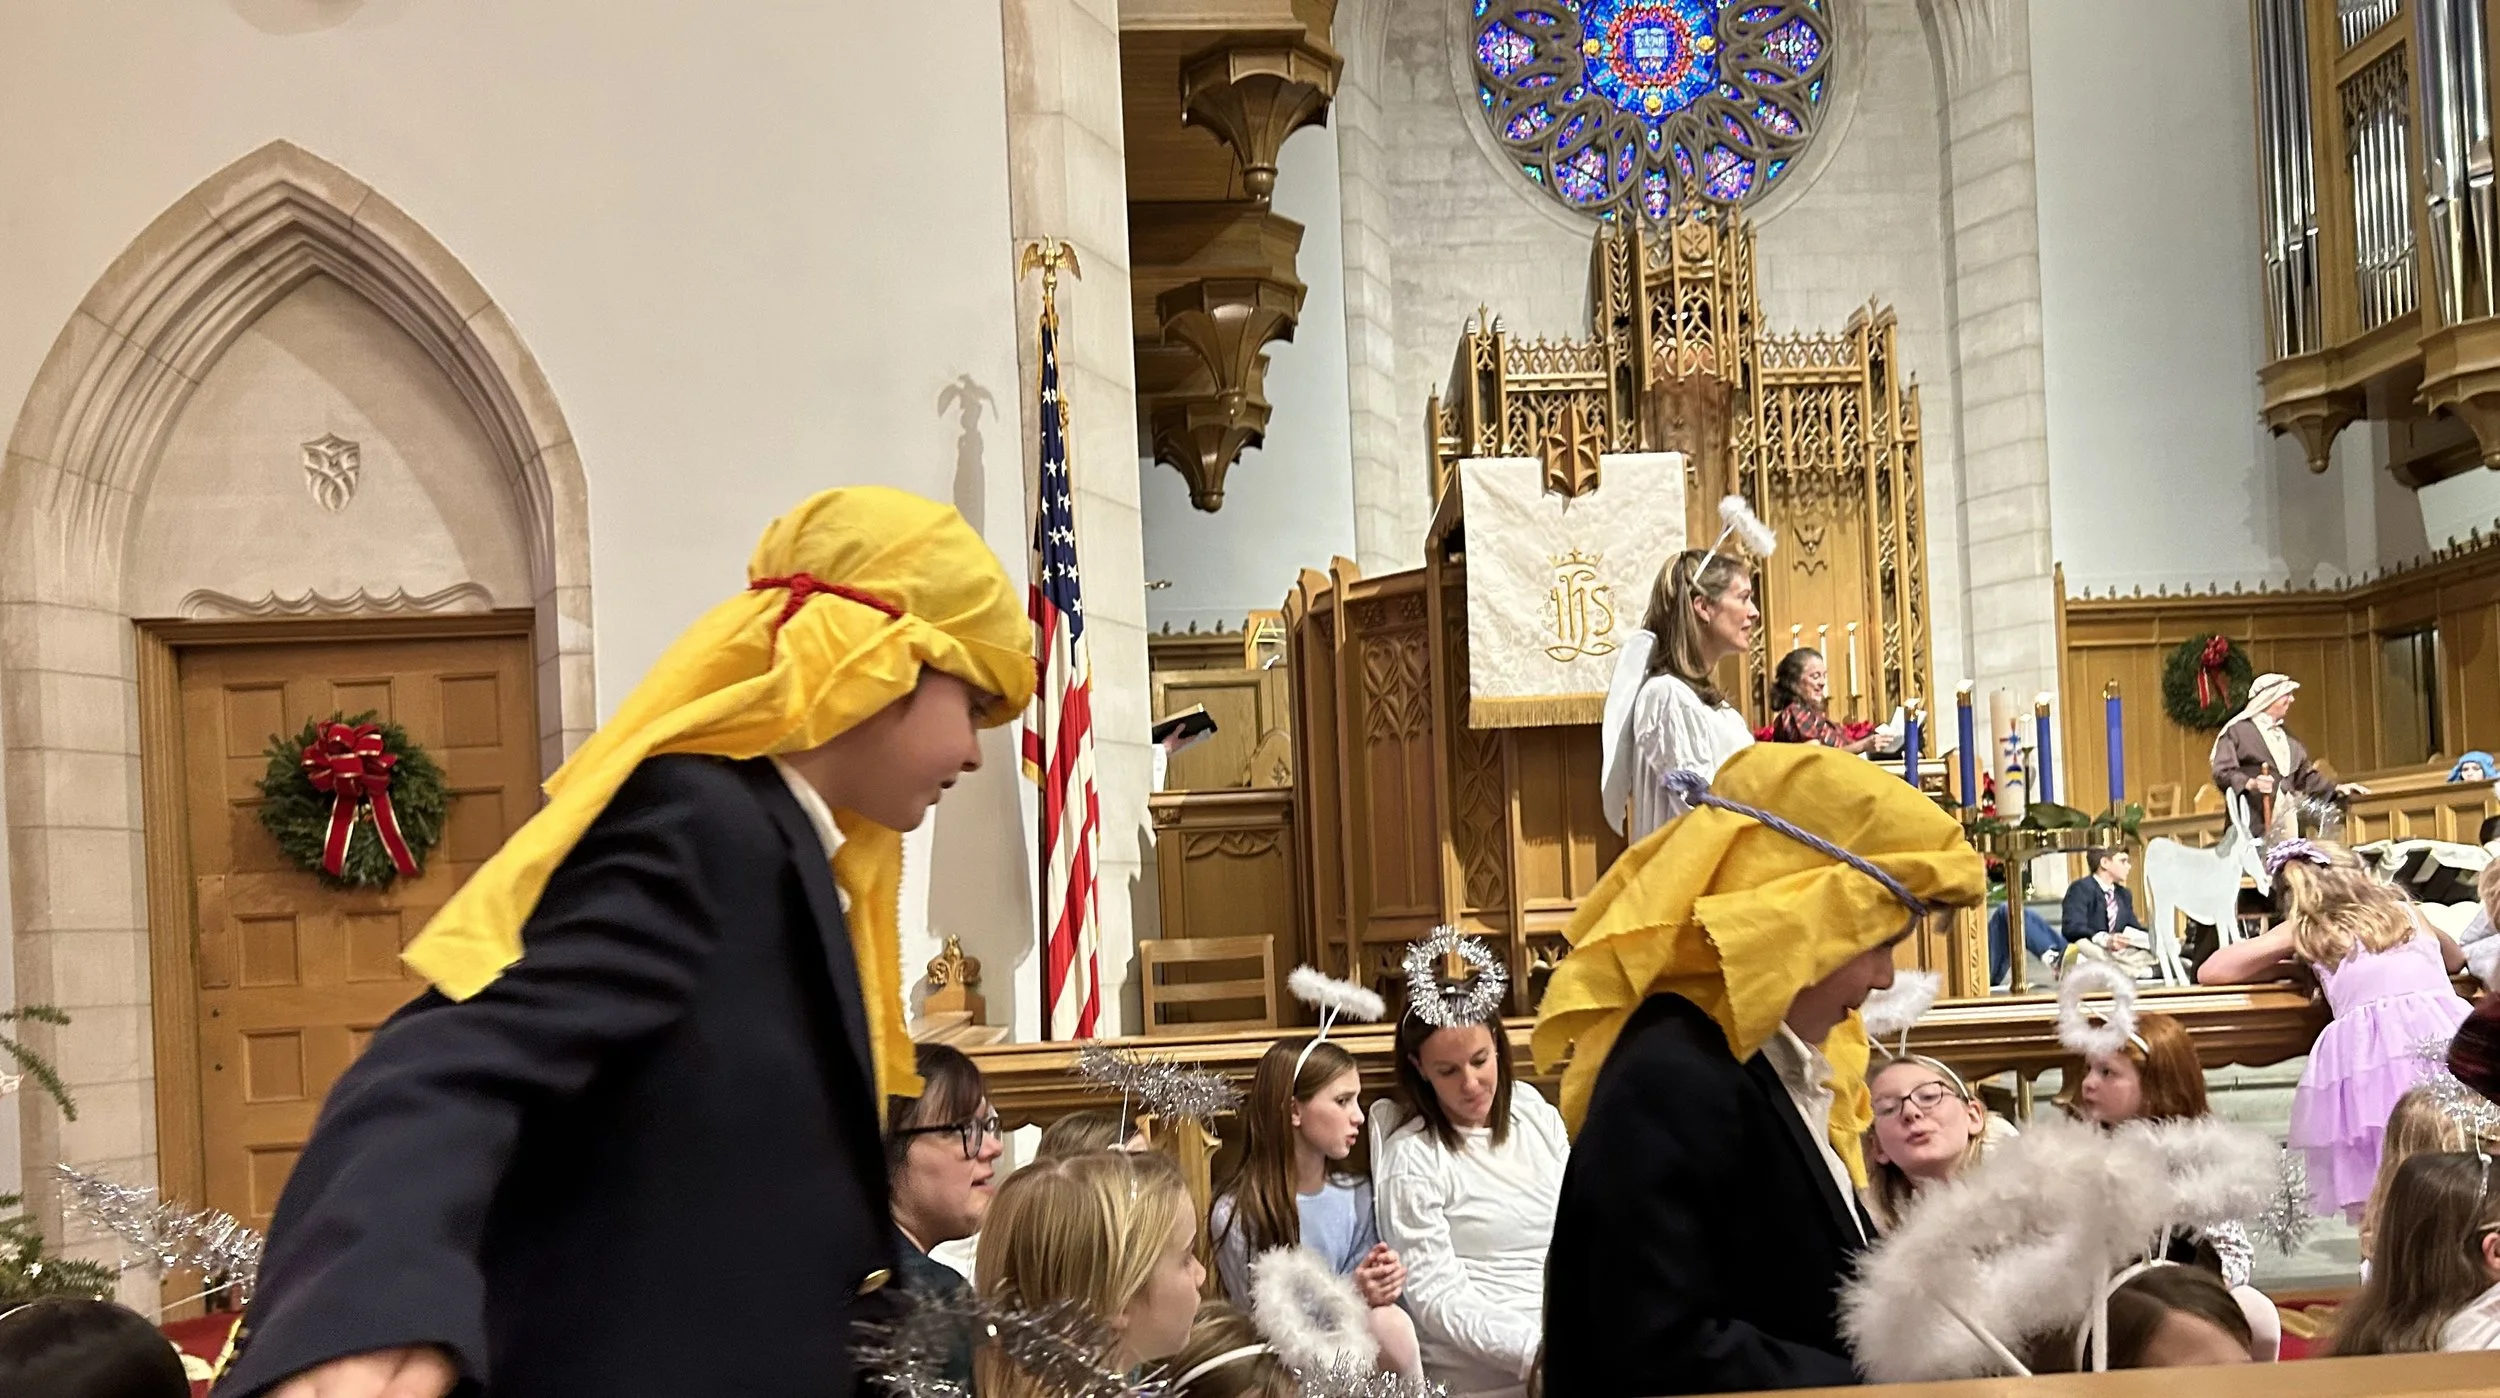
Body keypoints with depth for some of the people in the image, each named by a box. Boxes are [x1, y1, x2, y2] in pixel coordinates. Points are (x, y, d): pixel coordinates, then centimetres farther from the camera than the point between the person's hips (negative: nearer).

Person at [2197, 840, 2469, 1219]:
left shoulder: (2304, 930, 18)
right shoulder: (2405, 911, 29)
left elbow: (2210, 972, 22)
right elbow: (2455, 959, 49)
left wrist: (2291, 967, 32)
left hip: (2370, 1051, -3)